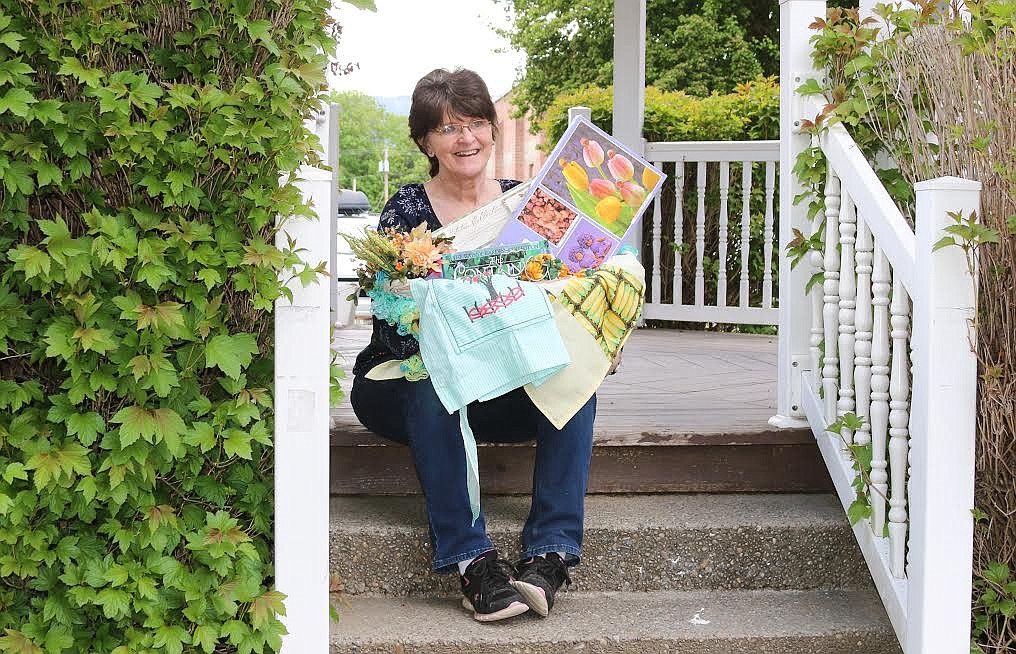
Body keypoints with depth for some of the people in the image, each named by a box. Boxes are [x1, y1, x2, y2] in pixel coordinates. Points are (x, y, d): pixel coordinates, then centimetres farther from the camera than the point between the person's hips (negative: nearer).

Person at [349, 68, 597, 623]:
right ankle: (471, 559, -35)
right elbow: (393, 329, -14)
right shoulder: (405, 213, -6)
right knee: (432, 385, -36)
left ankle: (550, 554, -30)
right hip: (404, 386, -3)